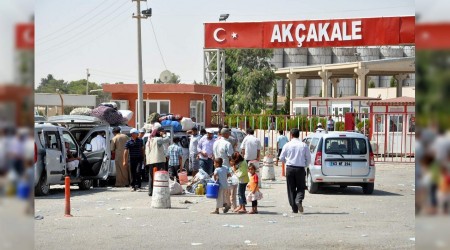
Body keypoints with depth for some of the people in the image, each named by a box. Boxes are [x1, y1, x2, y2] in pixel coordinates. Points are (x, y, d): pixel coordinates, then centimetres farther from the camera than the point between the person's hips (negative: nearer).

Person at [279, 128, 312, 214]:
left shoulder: (287, 145, -1)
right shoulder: (304, 145, 0)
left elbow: (281, 158, 4)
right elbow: (309, 159, 2)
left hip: (290, 168, 0)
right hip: (300, 169, 0)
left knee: (291, 188, 8)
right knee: (301, 187, 10)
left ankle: (294, 208, 6)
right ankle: (299, 200, -19)